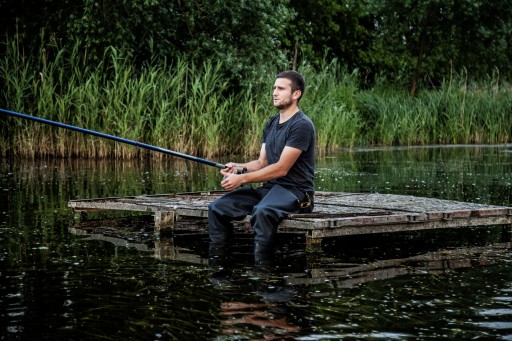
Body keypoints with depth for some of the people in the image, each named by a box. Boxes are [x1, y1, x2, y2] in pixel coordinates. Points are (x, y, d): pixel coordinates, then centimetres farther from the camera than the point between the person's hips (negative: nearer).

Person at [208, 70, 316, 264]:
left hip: (295, 191, -9)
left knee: (262, 211, -39)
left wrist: (242, 179, -18)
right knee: (217, 208, -6)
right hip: (269, 188, 9)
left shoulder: (301, 125, -12)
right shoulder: (271, 124, 17)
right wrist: (238, 168, -5)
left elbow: (281, 168, -17)